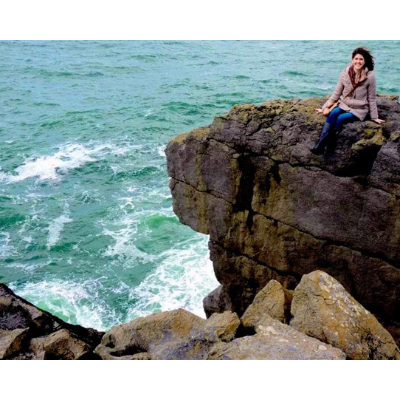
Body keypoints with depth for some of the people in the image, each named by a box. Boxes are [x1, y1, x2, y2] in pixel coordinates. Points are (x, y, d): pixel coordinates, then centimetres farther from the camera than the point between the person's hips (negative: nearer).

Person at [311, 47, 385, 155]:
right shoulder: (345, 73, -4)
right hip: (344, 104, 2)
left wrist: (374, 117, 2)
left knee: (341, 118, -30)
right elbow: (336, 93, 4)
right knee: (332, 114, -30)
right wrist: (324, 107, 2)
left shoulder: (370, 76, -10)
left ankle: (322, 146, -23)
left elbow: (371, 98, -2)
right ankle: (319, 145, -37)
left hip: (359, 109, -2)